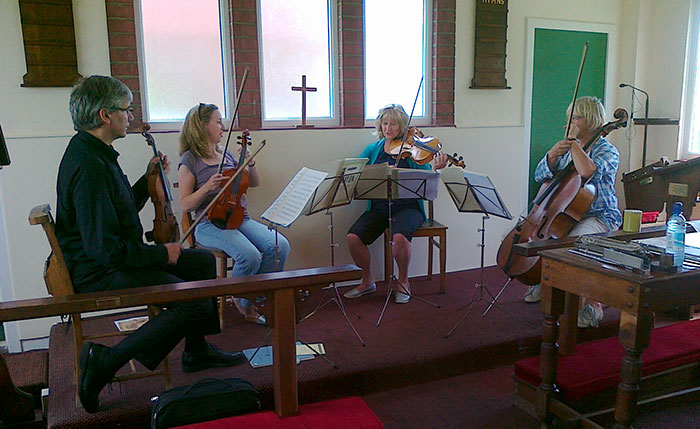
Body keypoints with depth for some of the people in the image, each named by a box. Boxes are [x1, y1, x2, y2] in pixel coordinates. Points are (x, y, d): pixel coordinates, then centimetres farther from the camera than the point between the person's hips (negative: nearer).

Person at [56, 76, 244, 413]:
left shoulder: (92, 152, 10)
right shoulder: (89, 167, -25)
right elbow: (106, 249, -29)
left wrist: (149, 179, 14)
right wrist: (161, 253, -16)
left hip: (116, 257, 11)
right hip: (98, 274, -11)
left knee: (203, 261, 13)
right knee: (195, 302, -22)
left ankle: (196, 351, 22)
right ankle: (106, 360, -9)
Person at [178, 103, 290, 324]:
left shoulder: (227, 155, 17)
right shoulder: (190, 160, 0)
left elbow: (254, 183, 23)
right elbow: (185, 205, -4)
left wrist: (250, 162, 5)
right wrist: (207, 188, -19)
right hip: (210, 224, -6)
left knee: (280, 245, -19)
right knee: (249, 255, -31)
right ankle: (241, 301, 0)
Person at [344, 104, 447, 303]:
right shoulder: (372, 150, 13)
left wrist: (435, 168, -27)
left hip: (407, 206, -3)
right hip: (378, 207, 3)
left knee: (400, 236, -34)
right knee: (353, 236, -22)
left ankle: (403, 282, -4)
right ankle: (367, 281, 5)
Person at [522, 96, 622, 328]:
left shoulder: (607, 151, -7)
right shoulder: (567, 147, 13)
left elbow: (587, 171, -30)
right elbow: (540, 176, 5)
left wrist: (573, 141, -17)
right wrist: (552, 155, -14)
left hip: (598, 216, -7)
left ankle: (592, 306, -20)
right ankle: (541, 282, 14)